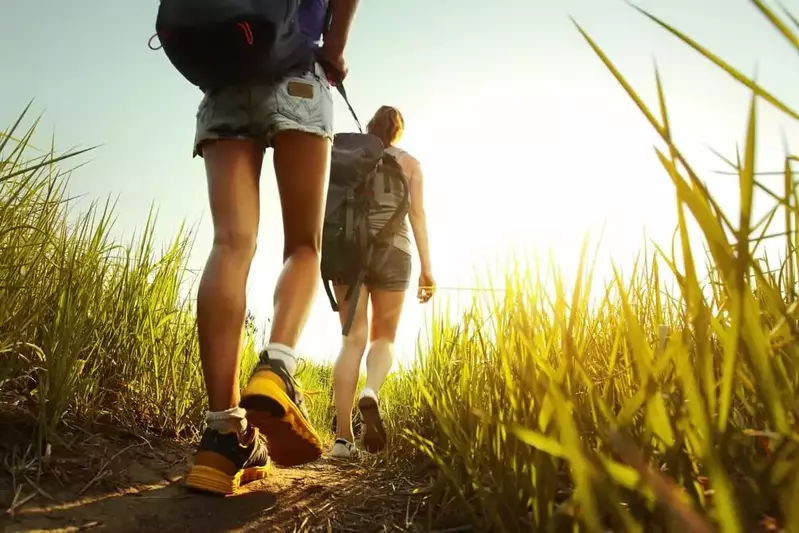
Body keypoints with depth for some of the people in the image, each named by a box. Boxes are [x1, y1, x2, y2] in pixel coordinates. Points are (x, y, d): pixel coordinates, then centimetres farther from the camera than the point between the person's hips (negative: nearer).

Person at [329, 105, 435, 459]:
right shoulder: (409, 163, 14)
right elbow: (417, 214, 3)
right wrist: (427, 268, -1)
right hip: (392, 250, -1)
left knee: (353, 340, -1)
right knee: (383, 337, 11)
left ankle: (343, 437, -11)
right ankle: (371, 394, -22)